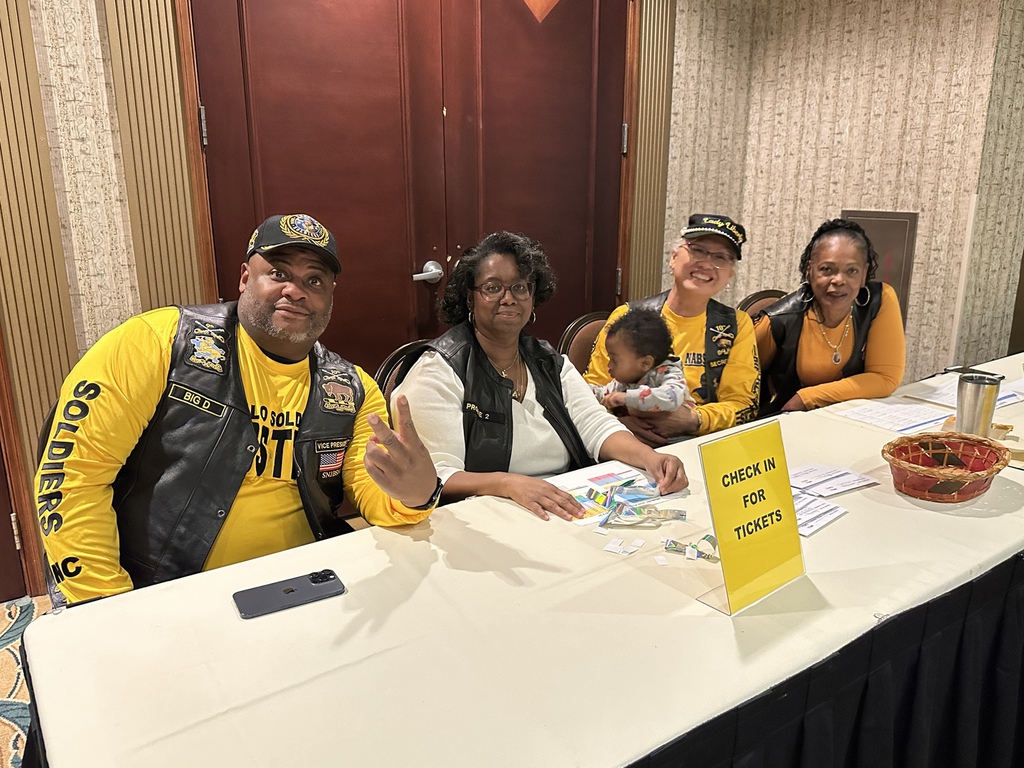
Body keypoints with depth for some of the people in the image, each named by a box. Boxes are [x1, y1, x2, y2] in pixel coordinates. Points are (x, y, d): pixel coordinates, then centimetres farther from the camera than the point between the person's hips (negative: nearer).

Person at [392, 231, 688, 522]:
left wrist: (651, 458, -15)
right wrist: (508, 484, -33)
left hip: (570, 515, 7)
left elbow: (596, 425, 4)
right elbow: (437, 479, -17)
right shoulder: (438, 370, -9)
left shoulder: (551, 363, 14)